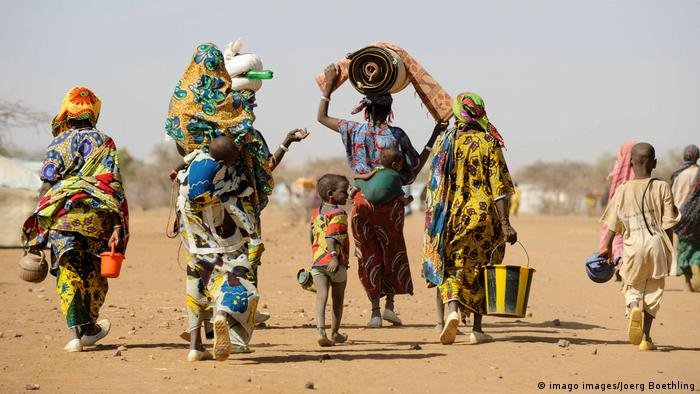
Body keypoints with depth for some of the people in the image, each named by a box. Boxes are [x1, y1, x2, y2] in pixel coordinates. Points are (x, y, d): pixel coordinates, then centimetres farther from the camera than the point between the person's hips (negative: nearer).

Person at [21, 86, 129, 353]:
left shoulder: (57, 144, 9)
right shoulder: (104, 142, 10)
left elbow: (46, 187, 1)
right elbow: (114, 186, 1)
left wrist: (37, 229, 4)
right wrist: (117, 226, -2)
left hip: (61, 215, -1)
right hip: (97, 216, 1)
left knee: (68, 273, -1)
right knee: (93, 275, 16)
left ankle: (76, 332, -13)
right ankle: (89, 328, 28)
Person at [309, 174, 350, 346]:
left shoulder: (316, 213, 14)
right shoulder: (338, 214, -10)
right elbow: (331, 237, -23)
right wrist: (334, 256, -31)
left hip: (317, 261, 6)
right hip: (335, 263, -6)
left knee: (321, 296, -4)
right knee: (338, 298, 11)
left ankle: (321, 331, -22)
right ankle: (334, 333, 21)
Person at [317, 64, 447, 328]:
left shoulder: (355, 131, -2)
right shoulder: (396, 135, -5)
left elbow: (321, 117, 11)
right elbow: (415, 166, 3)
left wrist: (329, 85, 14)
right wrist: (434, 138, 10)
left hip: (363, 200, 1)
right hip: (390, 200, -1)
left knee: (368, 254, 8)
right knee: (392, 249, 16)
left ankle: (375, 311, 6)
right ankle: (389, 305, 7)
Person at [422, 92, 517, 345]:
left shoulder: (444, 142, 2)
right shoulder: (489, 143, -5)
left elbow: (434, 184, 7)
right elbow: (499, 186, -11)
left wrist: (432, 220, 16)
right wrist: (505, 223, -12)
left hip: (451, 216, 1)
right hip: (483, 217, -1)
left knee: (450, 267, 8)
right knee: (479, 271, 11)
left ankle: (452, 308, -21)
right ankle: (477, 329, 13)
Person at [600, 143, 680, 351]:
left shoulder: (623, 190, 2)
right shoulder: (662, 188, 0)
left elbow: (613, 224, 6)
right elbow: (668, 224, -1)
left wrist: (607, 247, 18)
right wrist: (668, 251, 8)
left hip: (633, 244, 0)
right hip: (657, 243, 0)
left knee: (632, 287, 15)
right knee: (653, 290, 13)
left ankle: (634, 308, -19)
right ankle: (645, 337, 10)